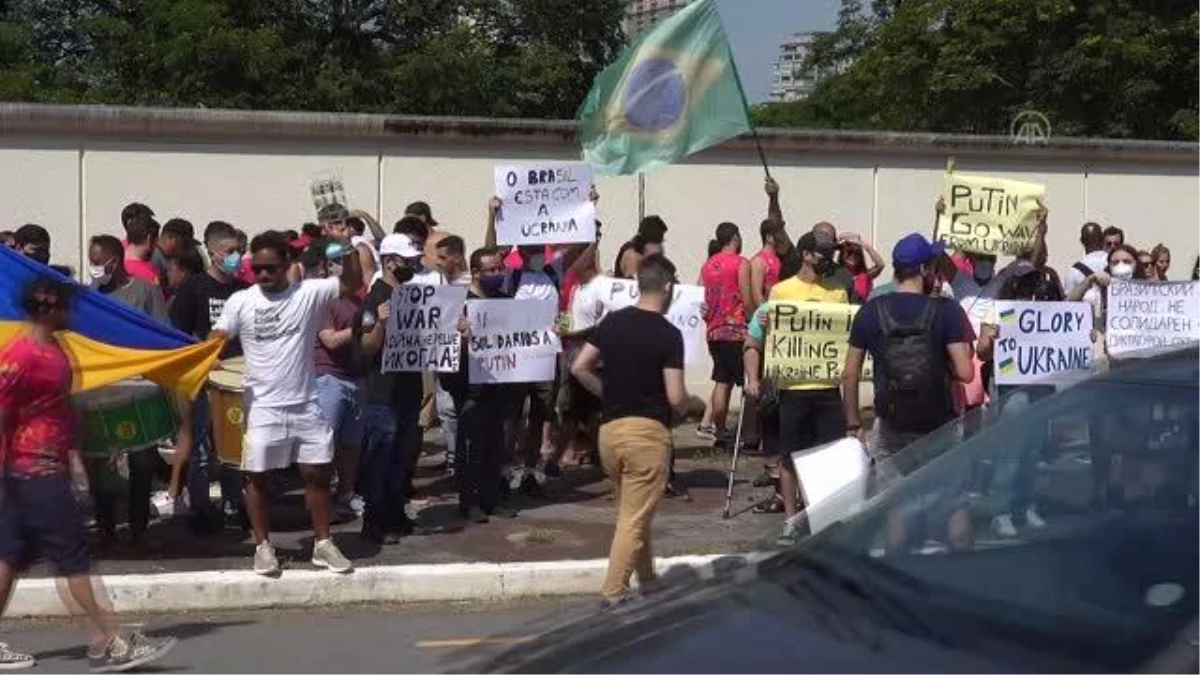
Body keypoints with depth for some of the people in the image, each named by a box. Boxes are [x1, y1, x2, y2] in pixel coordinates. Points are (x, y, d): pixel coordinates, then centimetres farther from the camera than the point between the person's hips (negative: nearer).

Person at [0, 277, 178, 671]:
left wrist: (75, 454, 19)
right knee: (74, 556, -5)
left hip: (49, 469, 9)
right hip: (35, 473, -9)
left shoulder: (55, 351, 12)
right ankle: (107, 643, -1)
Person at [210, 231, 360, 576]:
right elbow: (215, 342, -5)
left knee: (318, 473, 6)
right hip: (262, 406, -1)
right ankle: (263, 547, 18)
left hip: (305, 405, 1)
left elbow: (353, 282, -8)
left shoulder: (309, 293, -2)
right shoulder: (240, 302, -3)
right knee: (257, 477, 4)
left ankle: (323, 544, 18)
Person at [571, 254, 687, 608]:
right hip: (648, 431, -6)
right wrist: (684, 405, 7)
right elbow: (676, 397, -15)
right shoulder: (668, 334, -11)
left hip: (609, 429, 6)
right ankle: (612, 595, -5)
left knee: (633, 512, 21)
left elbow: (579, 368, 6)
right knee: (634, 520, -2)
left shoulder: (612, 321, 5)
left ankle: (648, 583, 32)